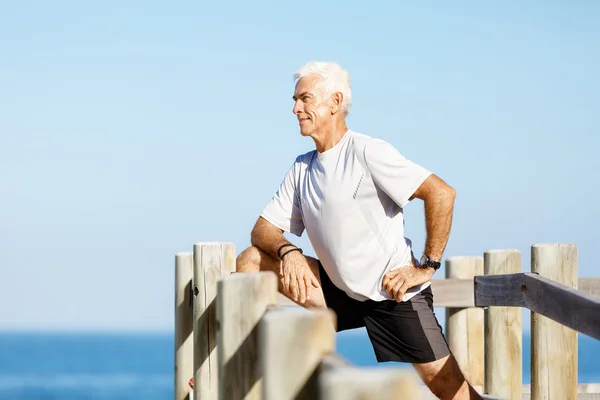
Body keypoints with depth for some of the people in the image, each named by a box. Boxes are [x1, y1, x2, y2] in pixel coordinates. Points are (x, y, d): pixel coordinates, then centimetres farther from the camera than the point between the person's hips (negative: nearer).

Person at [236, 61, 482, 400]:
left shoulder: (367, 152, -13)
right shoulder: (302, 168, 9)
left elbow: (441, 193, -18)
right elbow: (263, 230, 8)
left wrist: (426, 267, -17)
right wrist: (288, 252, -15)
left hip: (395, 294, -7)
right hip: (342, 293, 7)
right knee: (251, 261, -1)